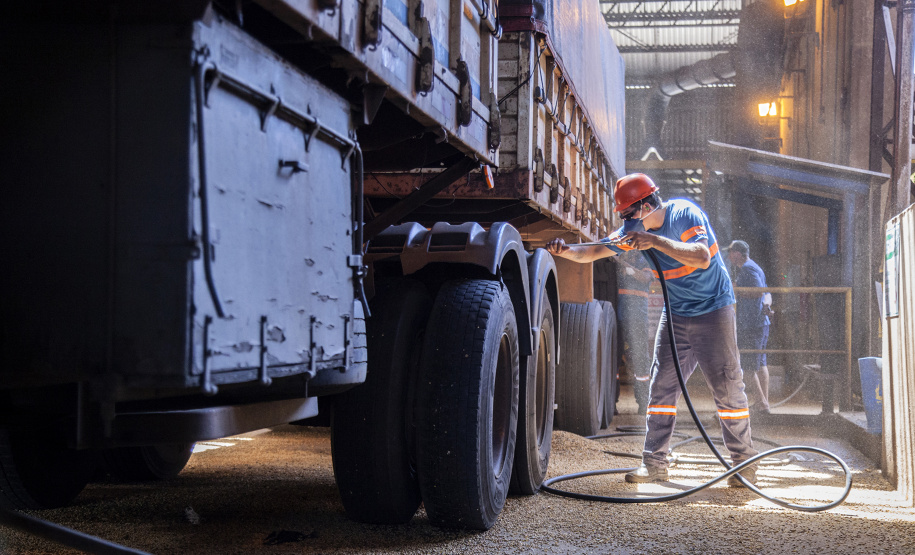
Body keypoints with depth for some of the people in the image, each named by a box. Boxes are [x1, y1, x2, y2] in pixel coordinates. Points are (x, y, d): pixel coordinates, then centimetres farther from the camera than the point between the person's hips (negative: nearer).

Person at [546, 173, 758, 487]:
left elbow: (703, 258, -34)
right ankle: (654, 463, 5)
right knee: (661, 387, 1)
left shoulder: (685, 214, -20)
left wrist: (657, 241, -39)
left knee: (727, 388, -4)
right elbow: (594, 252, -1)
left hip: (713, 310, -6)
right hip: (675, 314, 6)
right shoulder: (636, 229, -1)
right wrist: (565, 251, -21)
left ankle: (744, 463, 7)